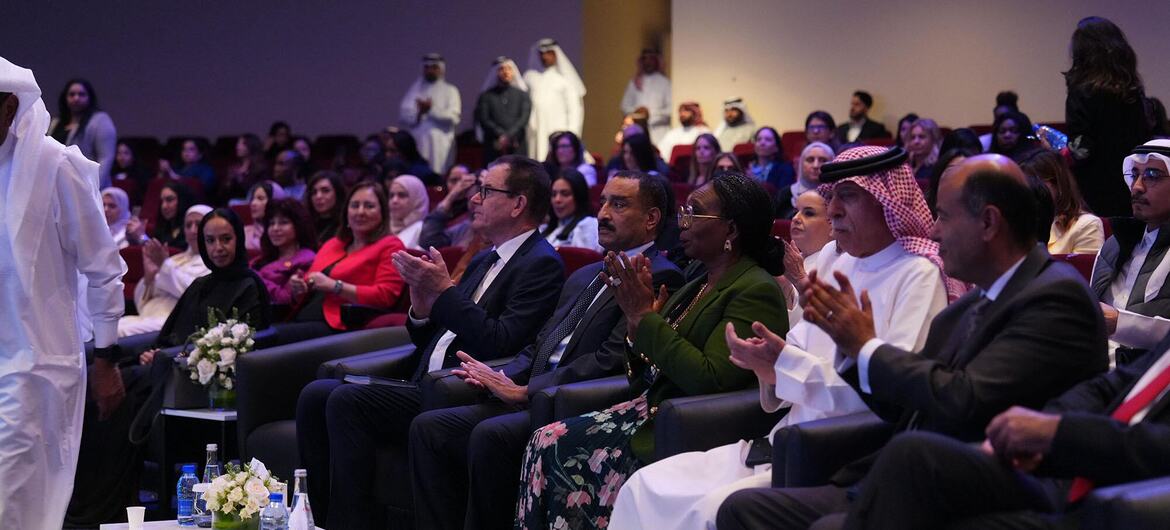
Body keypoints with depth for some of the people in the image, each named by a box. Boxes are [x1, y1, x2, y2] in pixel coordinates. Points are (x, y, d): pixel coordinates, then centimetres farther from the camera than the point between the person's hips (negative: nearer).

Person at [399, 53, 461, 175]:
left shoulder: (450, 91, 11)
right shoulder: (415, 89, 18)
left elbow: (453, 117, -3)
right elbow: (403, 114, 7)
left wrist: (432, 110, -12)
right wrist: (418, 114, -11)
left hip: (440, 146, -2)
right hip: (417, 142, 2)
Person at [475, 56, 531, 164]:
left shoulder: (522, 94, 13)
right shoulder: (486, 95, 11)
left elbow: (524, 119, 2)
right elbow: (484, 119, 2)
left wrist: (509, 137, -12)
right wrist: (501, 136, -11)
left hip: (518, 146, 0)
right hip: (493, 147, 0)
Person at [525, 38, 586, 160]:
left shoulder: (564, 77, 6)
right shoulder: (530, 76, 13)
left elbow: (574, 106, 4)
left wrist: (571, 133, -4)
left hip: (558, 128, -2)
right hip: (536, 131, 2)